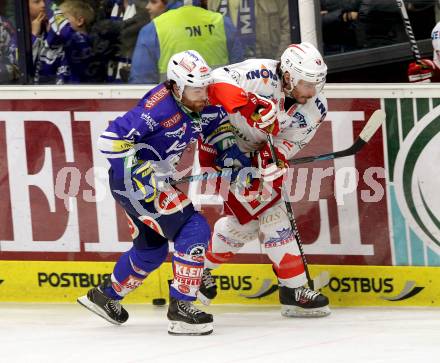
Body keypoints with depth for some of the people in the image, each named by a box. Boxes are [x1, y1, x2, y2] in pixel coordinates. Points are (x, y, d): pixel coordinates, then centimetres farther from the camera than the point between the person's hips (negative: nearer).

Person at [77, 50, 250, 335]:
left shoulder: (202, 104, -3)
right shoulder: (159, 106, -28)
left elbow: (217, 123, 20)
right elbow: (111, 139, -30)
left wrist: (229, 150, 5)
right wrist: (139, 172, -31)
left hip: (154, 180, 10)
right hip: (131, 181, -10)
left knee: (152, 250, 24)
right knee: (195, 230, -18)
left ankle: (105, 296, 45)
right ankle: (181, 309, -14)